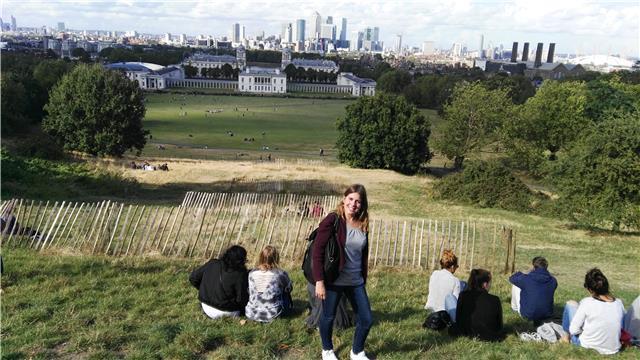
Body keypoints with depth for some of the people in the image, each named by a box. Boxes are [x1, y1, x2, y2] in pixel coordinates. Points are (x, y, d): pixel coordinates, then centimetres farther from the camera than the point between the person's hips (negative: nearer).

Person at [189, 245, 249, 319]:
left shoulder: (212, 264, -7)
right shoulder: (239, 275, -20)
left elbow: (193, 278, 1)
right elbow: (241, 299, -16)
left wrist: (204, 290, 15)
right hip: (228, 312, -4)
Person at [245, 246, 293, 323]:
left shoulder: (252, 273, -5)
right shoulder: (281, 274, -13)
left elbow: (250, 293, 10)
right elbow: (289, 288, 7)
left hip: (252, 314, 3)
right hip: (272, 314, -3)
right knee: (285, 291, 21)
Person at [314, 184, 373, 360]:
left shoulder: (362, 224, 3)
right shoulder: (332, 220, -15)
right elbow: (318, 250, -17)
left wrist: (364, 278, 14)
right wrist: (319, 281, -20)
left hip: (356, 282, 5)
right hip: (333, 280, -5)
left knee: (366, 319, 9)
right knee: (328, 317, 13)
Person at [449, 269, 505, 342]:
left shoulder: (462, 296, -10)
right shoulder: (494, 300, -17)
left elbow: (458, 320, 0)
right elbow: (499, 324, -4)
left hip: (466, 333, 2)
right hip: (489, 337, -2)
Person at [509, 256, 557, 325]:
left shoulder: (526, 279, -20)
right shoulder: (553, 281, -9)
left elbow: (512, 278, 1)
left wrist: (521, 274, 19)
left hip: (528, 315, -3)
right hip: (547, 315, 3)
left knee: (515, 286, 13)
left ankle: (515, 308, 38)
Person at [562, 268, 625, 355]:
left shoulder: (586, 303, -21)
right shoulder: (619, 303, -9)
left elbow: (573, 330, -16)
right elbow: (622, 326, 5)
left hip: (587, 345, -4)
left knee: (571, 304, 11)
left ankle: (568, 336, 27)